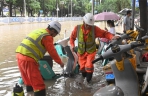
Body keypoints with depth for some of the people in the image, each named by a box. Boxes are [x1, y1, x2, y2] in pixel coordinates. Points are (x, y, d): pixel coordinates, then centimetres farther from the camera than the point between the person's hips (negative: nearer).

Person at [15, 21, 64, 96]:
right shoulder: (47, 37, -6)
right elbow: (52, 52, -5)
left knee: (29, 79, 27)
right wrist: (60, 62, 8)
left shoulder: (39, 31, 19)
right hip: (28, 59, -9)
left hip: (20, 55, 9)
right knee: (38, 84, -4)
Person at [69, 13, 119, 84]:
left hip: (91, 51, -2)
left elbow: (104, 33, -17)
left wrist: (112, 37, -35)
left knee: (89, 66, -15)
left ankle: (88, 80, 12)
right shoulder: (77, 28, -10)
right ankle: (83, 76, 46)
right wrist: (72, 45, -9)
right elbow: (72, 37, 5)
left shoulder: (94, 29, -15)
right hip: (81, 51, 2)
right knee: (82, 66, 9)